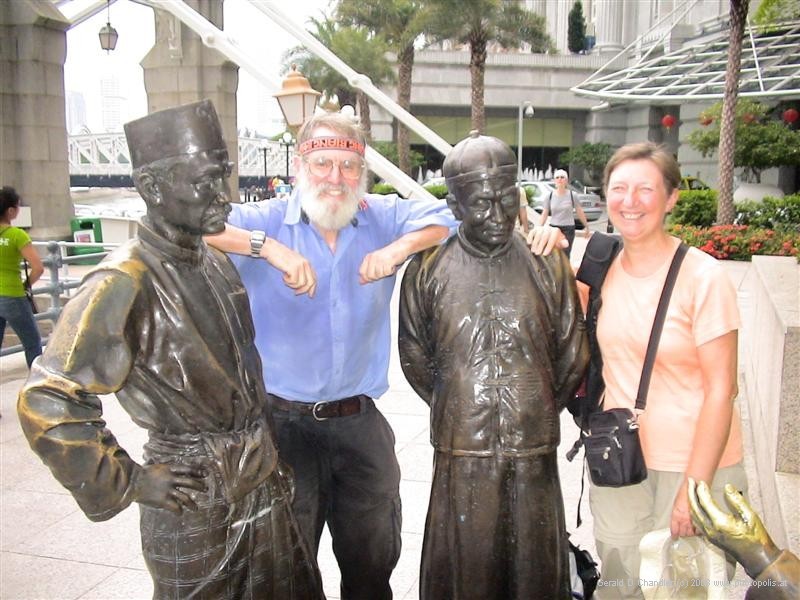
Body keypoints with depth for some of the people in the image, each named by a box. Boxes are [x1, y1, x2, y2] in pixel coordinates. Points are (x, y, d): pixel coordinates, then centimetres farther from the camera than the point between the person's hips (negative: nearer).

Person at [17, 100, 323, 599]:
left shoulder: (217, 263, 6)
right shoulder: (125, 285, -19)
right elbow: (46, 403, -21)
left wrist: (269, 455, 15)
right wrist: (128, 483, -15)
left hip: (264, 485, 7)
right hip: (193, 503, -7)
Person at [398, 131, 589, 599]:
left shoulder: (548, 265, 1)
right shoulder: (428, 270, -1)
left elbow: (573, 355, 11)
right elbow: (415, 357, 11)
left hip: (534, 453, 1)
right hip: (460, 453, -1)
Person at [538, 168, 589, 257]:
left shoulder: (572, 195, -3)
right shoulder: (549, 196, 1)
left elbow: (580, 212, 5)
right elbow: (544, 214, 3)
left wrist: (586, 226, 10)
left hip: (568, 229, -2)